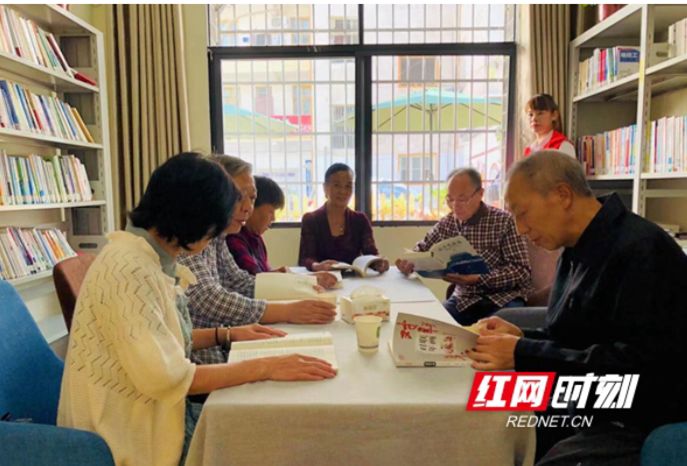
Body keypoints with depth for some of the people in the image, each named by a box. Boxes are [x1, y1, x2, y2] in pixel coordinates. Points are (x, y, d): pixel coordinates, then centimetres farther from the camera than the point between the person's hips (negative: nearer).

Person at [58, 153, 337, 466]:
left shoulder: (155, 259, 3)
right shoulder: (129, 270, -25)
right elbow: (166, 377, -29)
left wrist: (228, 334, 5)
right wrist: (263, 367, -25)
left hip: (155, 412, 8)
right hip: (134, 434, -8)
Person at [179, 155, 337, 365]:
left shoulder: (215, 236, 7)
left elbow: (238, 282, 13)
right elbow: (209, 302, -28)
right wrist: (287, 311, -29)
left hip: (217, 351, 8)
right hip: (193, 360, -8)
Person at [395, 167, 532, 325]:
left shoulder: (504, 221, -8)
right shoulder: (447, 223, 6)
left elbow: (522, 270, -11)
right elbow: (422, 250, 16)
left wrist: (479, 278, -26)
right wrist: (408, 261, -9)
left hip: (503, 297, -4)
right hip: (465, 299, 4)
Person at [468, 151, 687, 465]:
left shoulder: (642, 250, -18)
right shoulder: (579, 252, 10)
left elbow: (640, 365, -24)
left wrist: (523, 355, -24)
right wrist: (521, 338, -4)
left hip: (639, 426, -8)